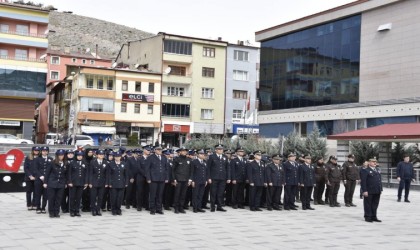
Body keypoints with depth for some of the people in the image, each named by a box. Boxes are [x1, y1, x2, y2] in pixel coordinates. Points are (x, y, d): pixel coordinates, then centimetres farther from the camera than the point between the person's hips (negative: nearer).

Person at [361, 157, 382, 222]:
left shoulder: (378, 170, 16)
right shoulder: (365, 171, -7)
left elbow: (380, 180, 20)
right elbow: (363, 182, -11)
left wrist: (381, 189, 14)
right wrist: (364, 190, -17)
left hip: (377, 192, 7)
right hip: (369, 192, -7)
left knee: (375, 205, 11)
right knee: (368, 204, 1)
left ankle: (374, 217, 20)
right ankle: (367, 217, 9)